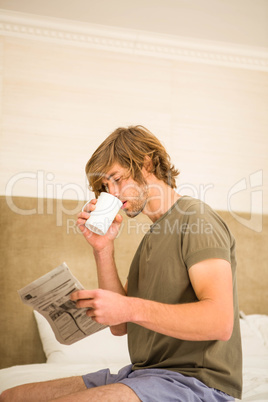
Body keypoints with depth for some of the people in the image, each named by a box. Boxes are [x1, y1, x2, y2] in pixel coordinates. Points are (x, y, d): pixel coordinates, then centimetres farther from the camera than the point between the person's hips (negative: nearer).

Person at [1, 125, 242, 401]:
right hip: (145, 374, 9)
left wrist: (131, 308, -24)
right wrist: (103, 249, 5)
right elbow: (120, 326, 13)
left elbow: (221, 321, -21)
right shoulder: (153, 236, 21)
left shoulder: (195, 219, -7)